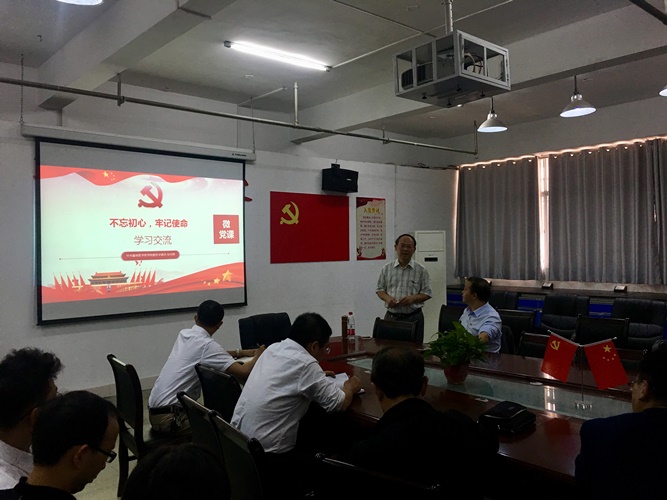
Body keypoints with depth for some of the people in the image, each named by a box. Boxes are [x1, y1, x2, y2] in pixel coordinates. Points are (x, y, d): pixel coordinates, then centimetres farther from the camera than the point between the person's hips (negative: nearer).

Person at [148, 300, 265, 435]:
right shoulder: (207, 344, -17)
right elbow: (243, 372, -22)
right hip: (170, 418, -9)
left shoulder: (184, 334, 7)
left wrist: (241, 352, 22)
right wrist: (257, 356, -2)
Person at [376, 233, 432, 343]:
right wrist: (387, 298, -9)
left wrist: (413, 298, -15)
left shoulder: (421, 270, 2)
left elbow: (427, 293, 3)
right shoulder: (387, 268, 7)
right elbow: (379, 289, 12)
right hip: (391, 316, 1)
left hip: (413, 317, -1)